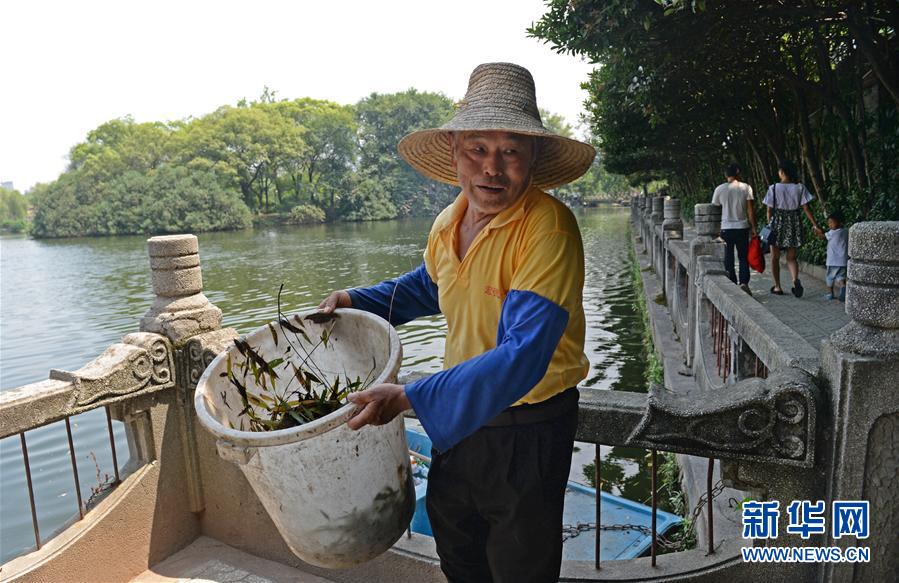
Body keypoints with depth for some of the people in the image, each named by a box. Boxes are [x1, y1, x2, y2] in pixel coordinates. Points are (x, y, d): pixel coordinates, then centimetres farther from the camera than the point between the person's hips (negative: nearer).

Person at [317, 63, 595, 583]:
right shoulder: (448, 223, -4)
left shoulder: (548, 229, -26)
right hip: (461, 414, 7)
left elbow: (522, 356, -33)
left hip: (528, 427, -6)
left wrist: (411, 398, -35)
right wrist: (358, 299, 7)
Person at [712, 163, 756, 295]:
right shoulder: (746, 188, -2)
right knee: (743, 257, 10)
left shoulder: (719, 189, -1)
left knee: (728, 259, 8)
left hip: (726, 228, 0)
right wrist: (753, 227, 3)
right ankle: (744, 282, -7)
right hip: (742, 227, 0)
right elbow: (750, 210, -4)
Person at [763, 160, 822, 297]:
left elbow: (769, 210, -5)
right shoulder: (800, 187, 0)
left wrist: (769, 225, 8)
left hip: (777, 222, -2)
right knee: (791, 258, 9)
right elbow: (805, 208, -4)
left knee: (775, 257, 12)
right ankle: (795, 280, -19)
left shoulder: (773, 188, -7)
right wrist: (814, 225, 0)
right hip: (794, 223, 2)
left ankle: (777, 287, 16)